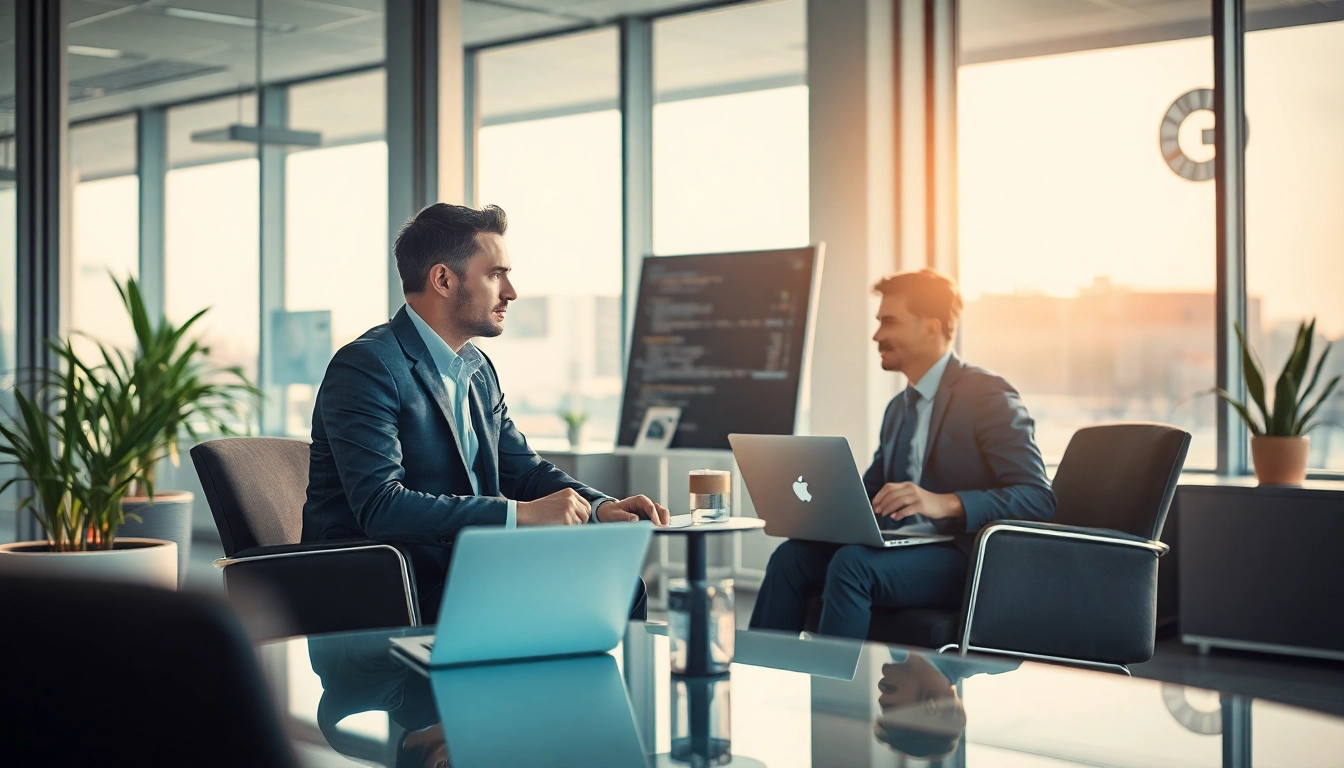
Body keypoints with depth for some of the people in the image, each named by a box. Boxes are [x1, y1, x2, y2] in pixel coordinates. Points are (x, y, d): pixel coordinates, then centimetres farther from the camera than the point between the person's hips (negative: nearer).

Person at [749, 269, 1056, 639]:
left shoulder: (987, 395, -6)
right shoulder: (900, 407, 21)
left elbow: (1038, 497, -16)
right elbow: (867, 493, 22)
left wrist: (946, 503, -30)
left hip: (965, 559, -7)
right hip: (905, 551, 7)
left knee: (852, 563, -32)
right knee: (792, 556, -15)